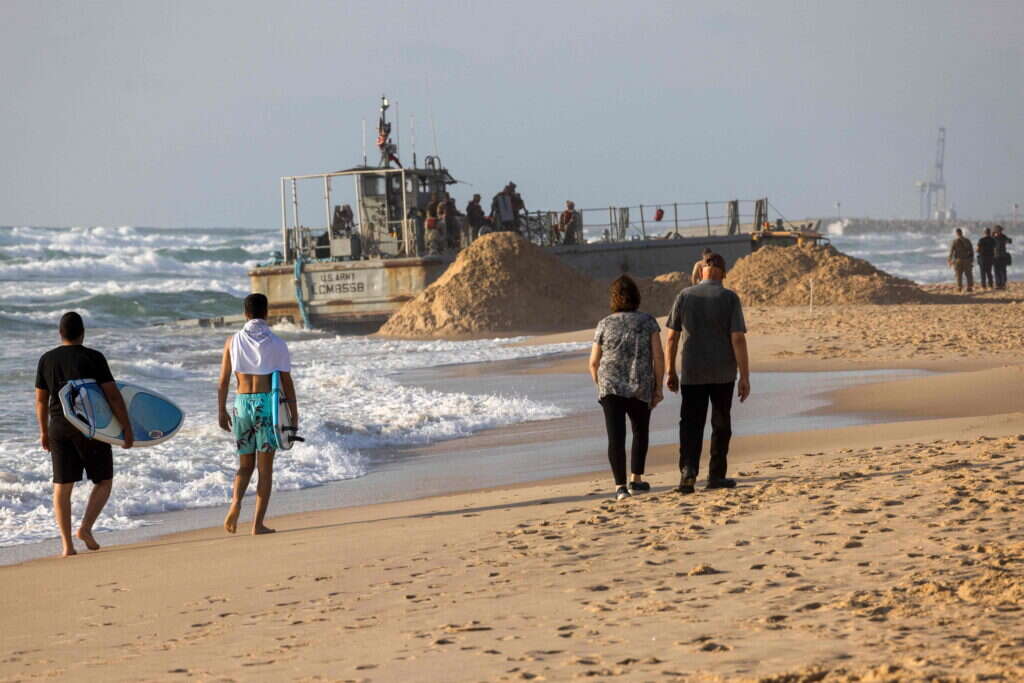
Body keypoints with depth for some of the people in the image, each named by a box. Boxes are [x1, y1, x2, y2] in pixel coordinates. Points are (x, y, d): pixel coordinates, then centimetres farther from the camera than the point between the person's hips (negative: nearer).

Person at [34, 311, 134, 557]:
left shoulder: (47, 360, 4)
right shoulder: (93, 358, -8)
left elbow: (41, 400, 10)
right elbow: (113, 396, -12)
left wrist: (43, 432, 22)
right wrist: (128, 429, -7)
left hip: (59, 428, 4)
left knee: (62, 486, 7)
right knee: (103, 481, 11)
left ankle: (67, 543, 2)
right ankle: (85, 528, -6)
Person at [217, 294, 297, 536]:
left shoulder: (233, 341, 4)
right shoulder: (276, 343, -2)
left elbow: (223, 381, 5)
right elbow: (287, 382, -2)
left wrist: (221, 411, 13)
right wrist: (294, 414, 5)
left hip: (242, 404, 2)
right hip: (267, 403, -2)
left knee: (245, 465, 15)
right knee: (265, 467, 3)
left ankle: (236, 501, -13)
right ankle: (258, 523, -1)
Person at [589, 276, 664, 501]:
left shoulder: (604, 325, 4)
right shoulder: (648, 322, 1)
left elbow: (593, 363, 8)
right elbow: (658, 357, -5)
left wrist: (600, 386, 23)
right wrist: (658, 388, 3)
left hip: (610, 389, 0)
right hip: (641, 389, 0)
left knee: (616, 438, -3)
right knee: (640, 432, 22)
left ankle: (620, 486, -13)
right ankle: (636, 479, 23)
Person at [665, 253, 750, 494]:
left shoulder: (685, 296, 1)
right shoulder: (729, 298, -5)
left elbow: (672, 338, 1)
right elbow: (738, 339, -10)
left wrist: (671, 372, 11)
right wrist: (744, 377, -7)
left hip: (692, 374, 1)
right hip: (723, 374, -1)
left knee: (690, 426, 2)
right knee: (721, 424, 14)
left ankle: (688, 472, -16)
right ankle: (716, 475, 17)